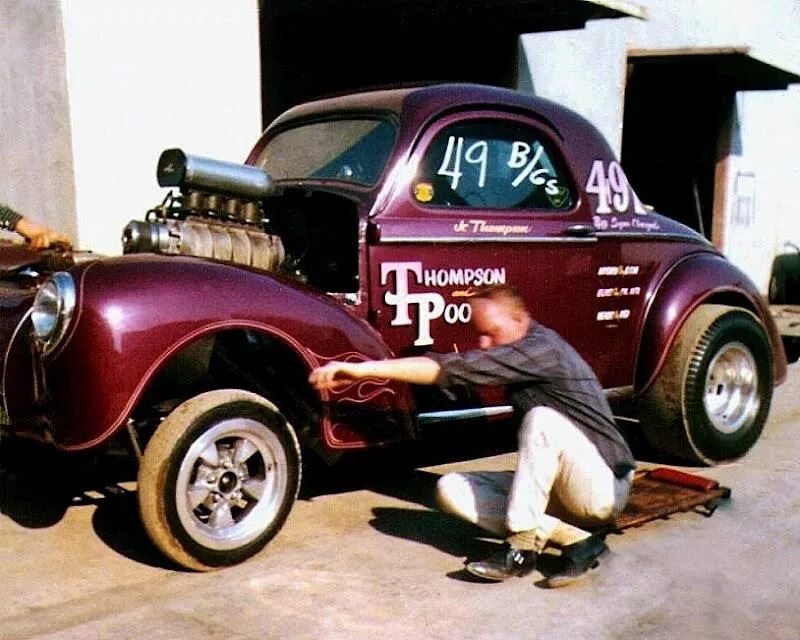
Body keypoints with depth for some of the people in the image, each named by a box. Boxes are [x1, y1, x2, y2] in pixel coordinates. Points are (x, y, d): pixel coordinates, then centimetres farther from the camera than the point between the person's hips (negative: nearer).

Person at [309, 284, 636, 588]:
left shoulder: (543, 349, -21)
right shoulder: (523, 358, 10)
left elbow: (456, 368, -28)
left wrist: (365, 368, -30)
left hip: (605, 487, -9)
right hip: (554, 491, 9)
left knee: (543, 420, -36)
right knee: (452, 488, -8)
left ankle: (522, 548, -25)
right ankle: (574, 538, -13)